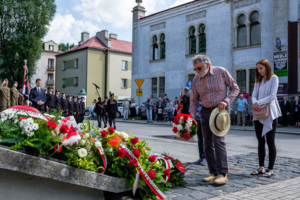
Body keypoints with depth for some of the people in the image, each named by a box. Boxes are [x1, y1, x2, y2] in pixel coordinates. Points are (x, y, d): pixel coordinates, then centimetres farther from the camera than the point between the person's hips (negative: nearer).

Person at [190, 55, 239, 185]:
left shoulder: (221, 72, -7)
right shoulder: (196, 80, 3)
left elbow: (235, 88, 0)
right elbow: (194, 100, 8)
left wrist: (226, 101, -16)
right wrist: (192, 117, -4)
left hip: (220, 110, -5)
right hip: (205, 112, 5)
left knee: (218, 140, -15)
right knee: (207, 143, 3)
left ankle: (223, 173, -9)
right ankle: (213, 173, 12)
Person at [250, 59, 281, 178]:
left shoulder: (273, 78, -1)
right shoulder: (258, 81, 17)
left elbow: (272, 96, -12)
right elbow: (254, 95, 6)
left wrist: (258, 103, -18)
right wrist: (255, 104, -15)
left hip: (270, 114, -6)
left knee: (270, 142, -1)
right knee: (260, 142, 7)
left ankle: (270, 169, 4)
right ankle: (261, 167, 13)